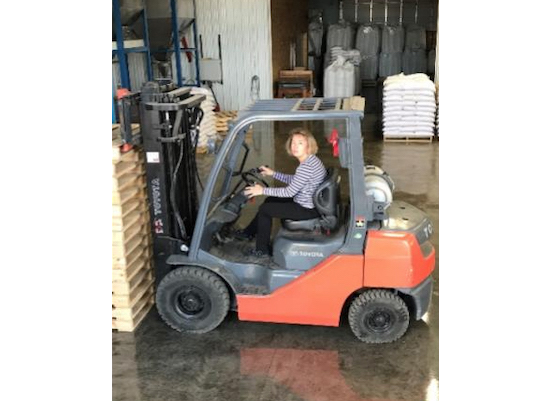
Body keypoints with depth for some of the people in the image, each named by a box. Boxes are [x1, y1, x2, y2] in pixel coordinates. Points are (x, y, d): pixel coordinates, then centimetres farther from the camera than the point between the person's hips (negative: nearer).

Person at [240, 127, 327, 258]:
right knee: (270, 201, 21)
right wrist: (273, 173, 14)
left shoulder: (306, 166, -27)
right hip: (310, 203, 10)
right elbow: (294, 180, 17)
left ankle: (262, 250, 14)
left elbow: (289, 192, -25)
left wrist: (263, 190, -17)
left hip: (307, 210, -10)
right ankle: (249, 232, 33)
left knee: (265, 209, 1)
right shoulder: (311, 160, 4)